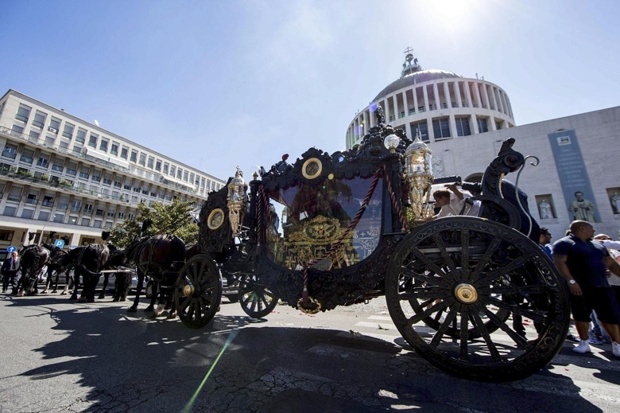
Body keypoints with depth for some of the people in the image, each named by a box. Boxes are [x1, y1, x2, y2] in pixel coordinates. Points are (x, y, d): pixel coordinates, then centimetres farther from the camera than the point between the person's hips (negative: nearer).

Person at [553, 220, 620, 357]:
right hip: (579, 287, -6)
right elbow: (559, 263, -17)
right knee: (581, 315, 2)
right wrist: (571, 281, -25)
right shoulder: (564, 243, -8)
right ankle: (584, 343, 14)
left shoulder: (598, 245, 19)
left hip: (601, 286, 7)